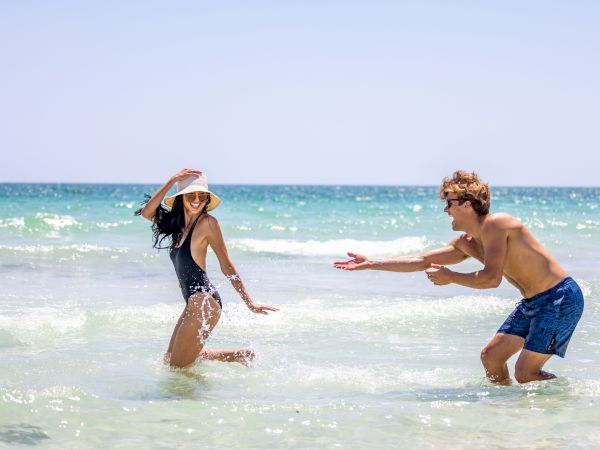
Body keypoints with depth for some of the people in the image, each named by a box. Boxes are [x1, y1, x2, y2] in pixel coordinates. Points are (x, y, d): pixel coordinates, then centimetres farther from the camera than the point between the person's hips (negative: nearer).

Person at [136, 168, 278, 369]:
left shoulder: (207, 222, -9)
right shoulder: (178, 222, 13)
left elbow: (226, 266, -7)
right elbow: (146, 212, -1)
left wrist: (250, 303, -7)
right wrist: (172, 181, -5)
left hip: (203, 301, -9)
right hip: (193, 302, 9)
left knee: (177, 366, -3)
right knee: (169, 360, 17)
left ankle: (242, 356, 5)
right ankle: (242, 355, 18)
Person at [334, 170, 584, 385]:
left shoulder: (494, 225, -18)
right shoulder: (467, 244, 9)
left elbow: (491, 278, -24)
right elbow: (423, 261, 13)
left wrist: (450, 277, -10)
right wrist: (371, 265, 13)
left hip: (561, 297, -9)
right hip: (533, 302, 9)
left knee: (525, 373, -13)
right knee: (491, 356, 9)